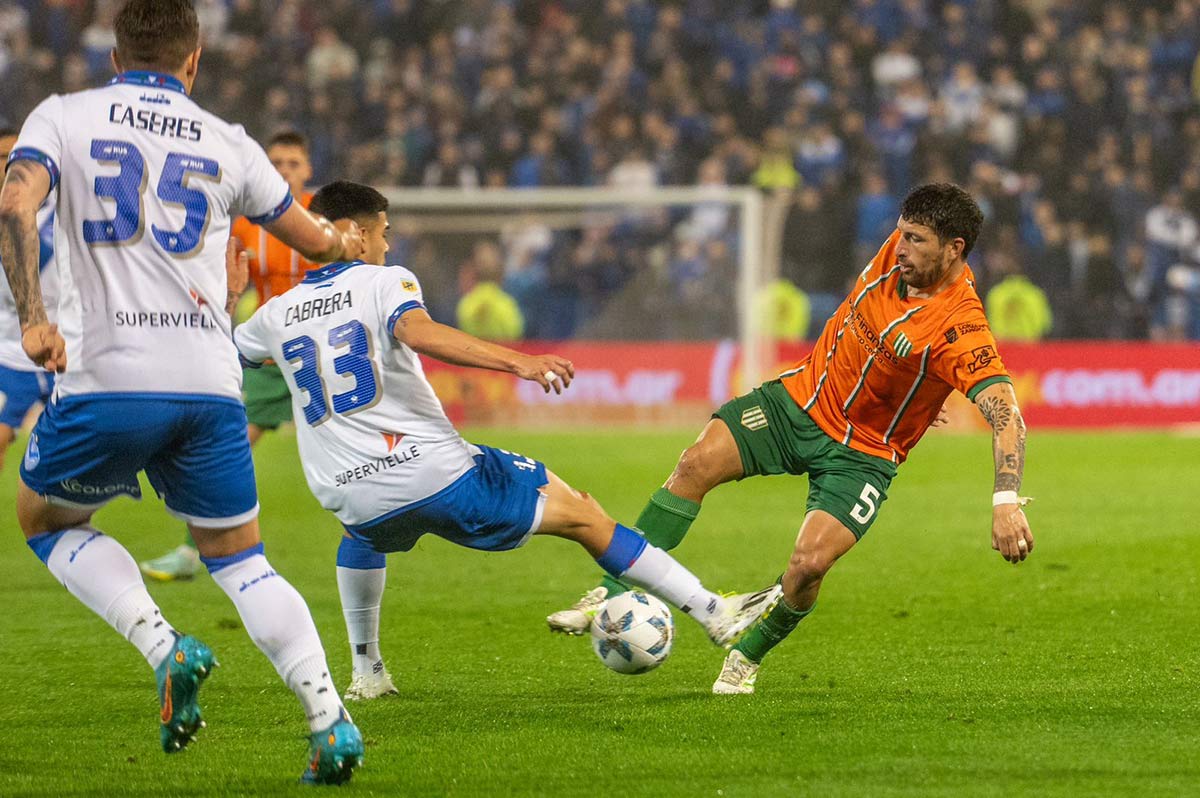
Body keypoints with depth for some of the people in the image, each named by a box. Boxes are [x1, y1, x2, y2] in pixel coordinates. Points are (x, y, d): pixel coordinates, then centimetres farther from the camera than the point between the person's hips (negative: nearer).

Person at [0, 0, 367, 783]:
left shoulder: (63, 117, 8)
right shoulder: (224, 143, 15)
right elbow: (310, 236, 29)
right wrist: (346, 243, 51)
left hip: (106, 375, -3)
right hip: (209, 386, 3)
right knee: (239, 558, 16)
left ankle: (166, 648, -1)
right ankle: (331, 722, 0)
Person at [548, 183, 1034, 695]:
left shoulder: (961, 329, -28)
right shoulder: (898, 252, -8)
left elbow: (1005, 413, -36)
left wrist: (1006, 502, -48)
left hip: (861, 453, -5)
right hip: (802, 398, 5)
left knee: (810, 563, -21)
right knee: (697, 463, -15)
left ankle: (749, 655, 10)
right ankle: (617, 594, -9)